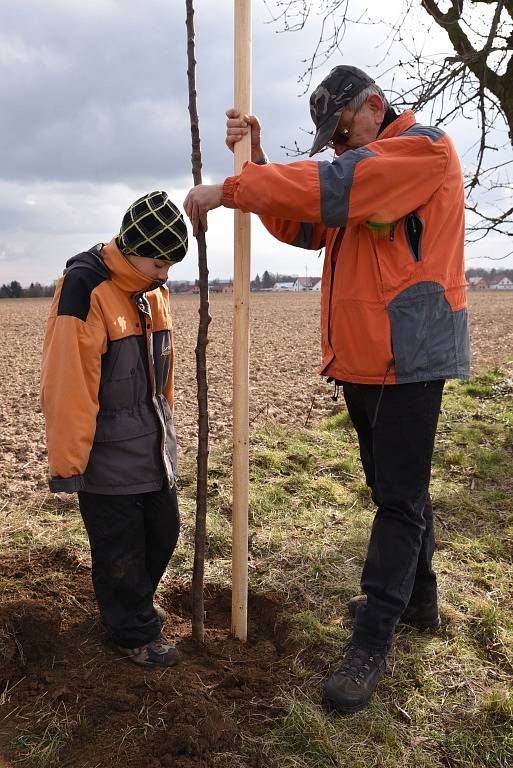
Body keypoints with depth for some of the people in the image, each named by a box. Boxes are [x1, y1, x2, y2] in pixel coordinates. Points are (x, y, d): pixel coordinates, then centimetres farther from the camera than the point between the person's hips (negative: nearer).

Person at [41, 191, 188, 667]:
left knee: (162, 532, 20)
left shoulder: (153, 290, 6)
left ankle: (135, 601, 47)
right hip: (106, 454, -8)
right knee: (120, 549, 8)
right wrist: (67, 463, -20)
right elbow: (67, 383, -23)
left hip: (152, 445, 8)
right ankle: (135, 633, 31)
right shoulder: (85, 288, -20)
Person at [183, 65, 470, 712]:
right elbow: (300, 226, 13)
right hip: (362, 357, 9)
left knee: (399, 494, -4)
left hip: (410, 356, -8)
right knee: (395, 485, 16)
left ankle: (372, 641, 4)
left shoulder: (425, 148, -6)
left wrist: (229, 189, -20)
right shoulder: (361, 167, 23)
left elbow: (334, 187, -22)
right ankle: (416, 599, 33)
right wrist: (257, 160, 1)